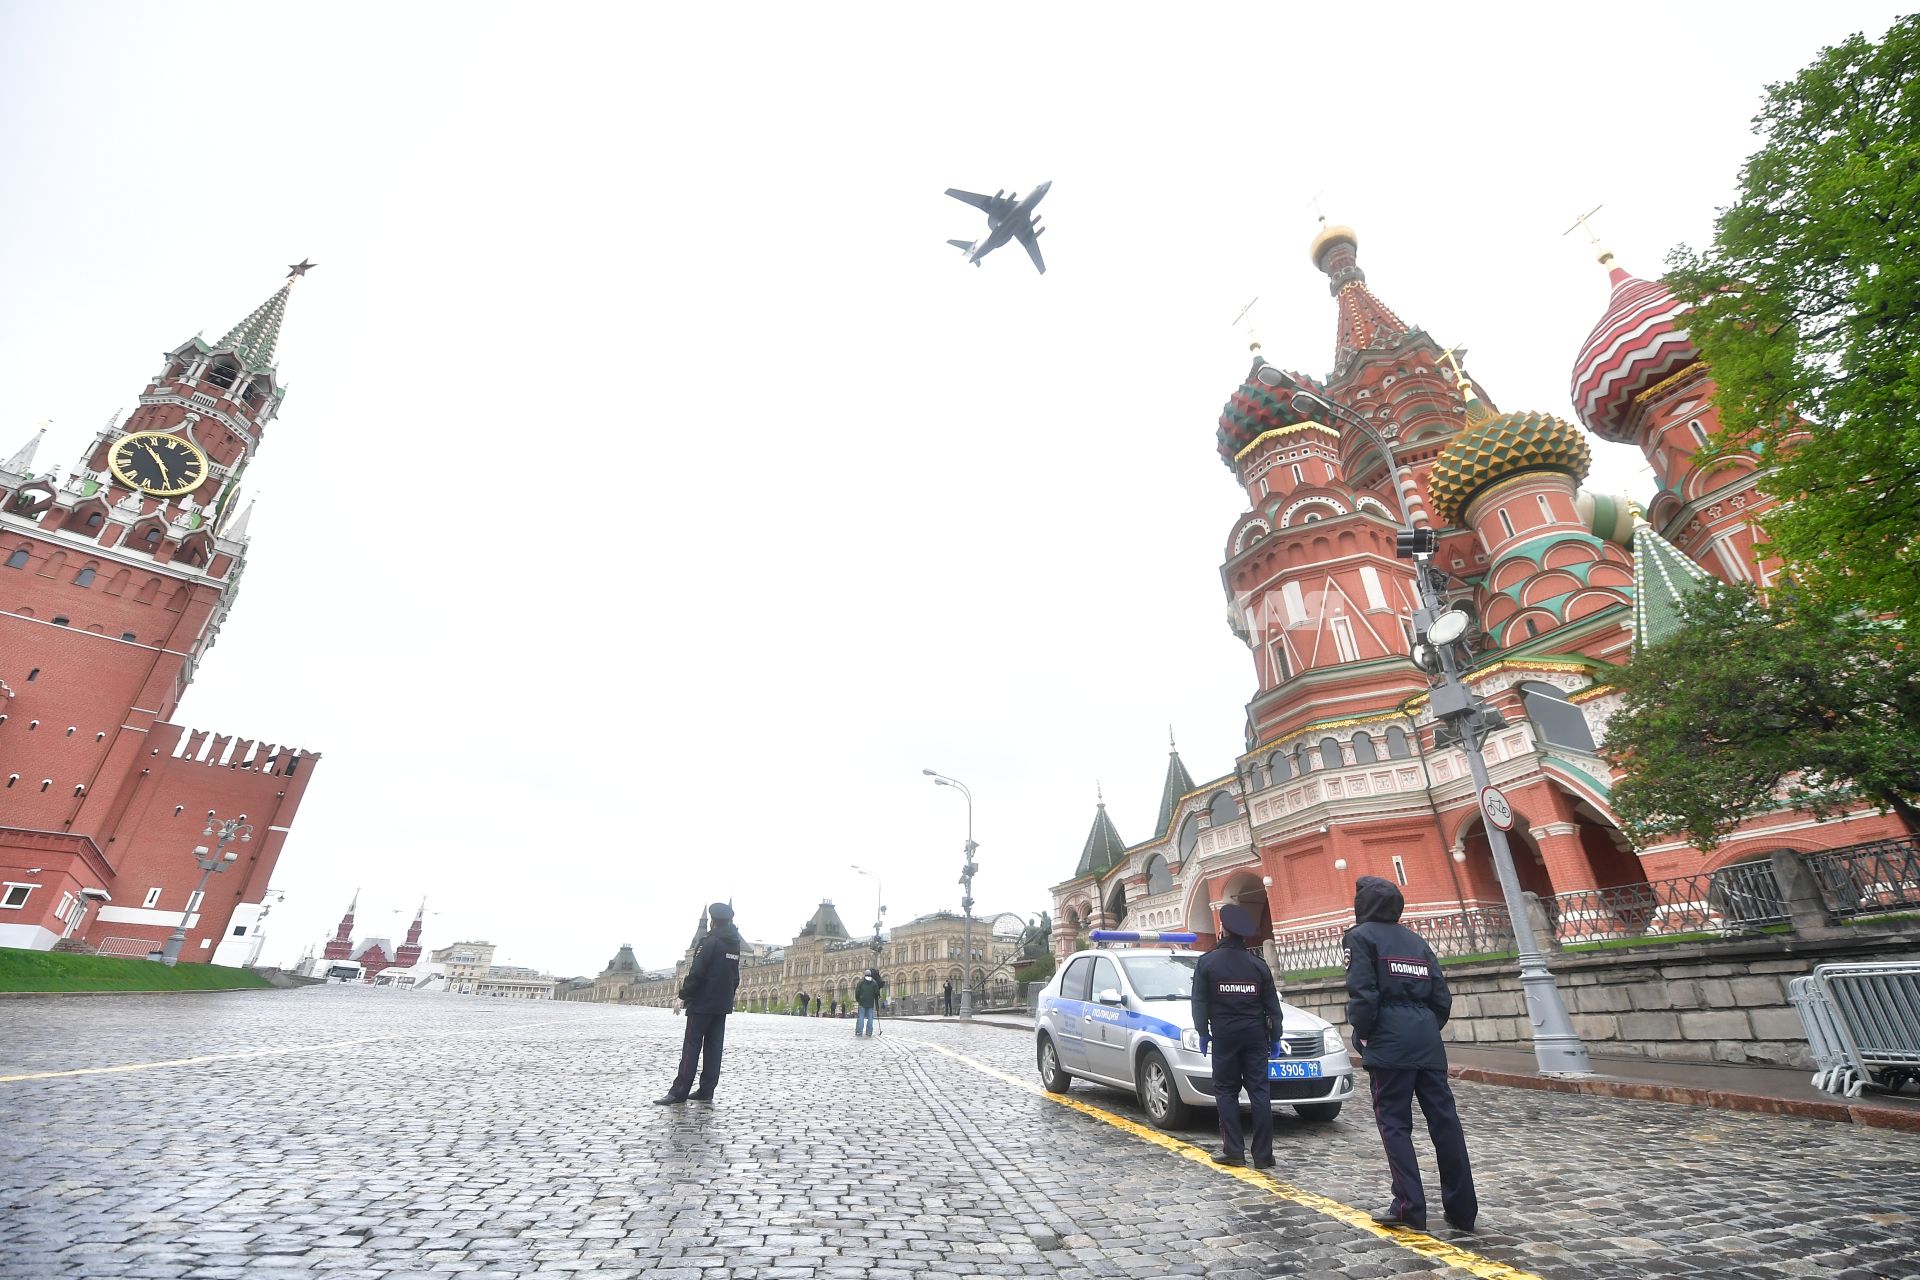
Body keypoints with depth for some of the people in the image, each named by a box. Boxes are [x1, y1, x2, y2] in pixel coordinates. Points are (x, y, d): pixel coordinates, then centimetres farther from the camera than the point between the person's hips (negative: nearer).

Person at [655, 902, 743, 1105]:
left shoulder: (710, 941, -12)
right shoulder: (735, 944, 9)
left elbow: (696, 973, -15)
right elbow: (735, 977, 12)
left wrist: (684, 994, -5)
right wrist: (727, 996, 17)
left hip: (703, 1003, -7)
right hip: (723, 1004, 7)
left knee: (691, 1046, -2)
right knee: (714, 1047, 8)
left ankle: (679, 1092, -3)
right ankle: (706, 1091, 10)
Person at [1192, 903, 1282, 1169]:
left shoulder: (1207, 962, -4)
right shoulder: (1258, 965, 4)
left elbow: (1199, 1002, -4)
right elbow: (1272, 1005, 7)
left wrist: (1203, 1032, 4)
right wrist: (1275, 1037, 13)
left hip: (1224, 1035, -2)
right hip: (1254, 1034, 3)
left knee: (1226, 1091, 6)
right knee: (1259, 1091, 6)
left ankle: (1234, 1151, 3)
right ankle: (1263, 1154, 6)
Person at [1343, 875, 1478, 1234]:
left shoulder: (1362, 936, -3)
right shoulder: (1417, 941, 17)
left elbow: (1362, 993, -13)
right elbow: (1442, 998, 12)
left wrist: (1362, 1033, -1)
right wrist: (1428, 1030, 18)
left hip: (1389, 1043, -6)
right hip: (1427, 1040, 7)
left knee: (1395, 1124, 1)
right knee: (1444, 1121, 9)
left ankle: (1409, 1208, 1)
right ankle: (1462, 1209, 15)